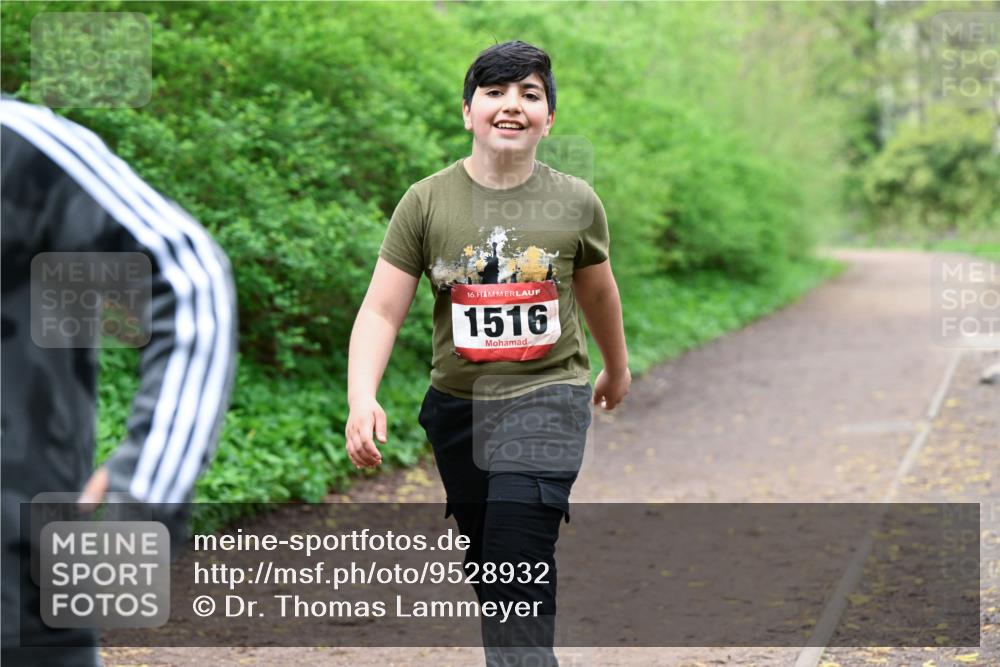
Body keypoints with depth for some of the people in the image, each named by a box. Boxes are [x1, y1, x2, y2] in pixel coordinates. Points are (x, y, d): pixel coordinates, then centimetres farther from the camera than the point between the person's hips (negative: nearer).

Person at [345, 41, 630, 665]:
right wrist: (362, 399, -24)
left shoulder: (576, 203, -2)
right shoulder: (426, 203, -4)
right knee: (488, 561, 14)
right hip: (458, 403, 2)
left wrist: (618, 368, 32)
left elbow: (597, 290, 17)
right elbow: (381, 311, -8)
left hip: (548, 396, -2)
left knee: (519, 549, -20)